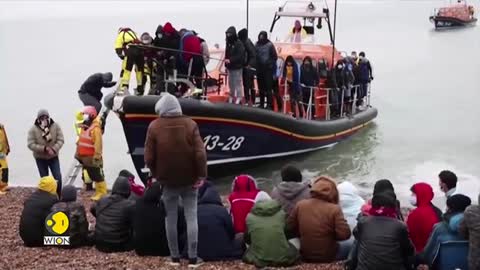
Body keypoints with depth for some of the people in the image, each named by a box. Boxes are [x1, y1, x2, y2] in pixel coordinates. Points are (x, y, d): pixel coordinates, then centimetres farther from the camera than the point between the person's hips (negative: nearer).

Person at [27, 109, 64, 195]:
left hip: (54, 157, 1)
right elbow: (31, 145, -18)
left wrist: (54, 149, -28)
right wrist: (44, 148, -30)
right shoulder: (33, 129, -14)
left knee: (58, 177, -3)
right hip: (40, 158, -1)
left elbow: (60, 140, -11)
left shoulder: (55, 126, -9)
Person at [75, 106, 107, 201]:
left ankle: (102, 193, 2)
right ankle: (98, 192, 23)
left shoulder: (95, 128, -17)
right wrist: (78, 153, 20)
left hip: (92, 157, -10)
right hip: (85, 156, 10)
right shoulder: (85, 127, 14)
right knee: (91, 175, 15)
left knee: (98, 176, -3)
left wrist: (97, 156, -24)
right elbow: (80, 141, 20)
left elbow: (98, 144, -22)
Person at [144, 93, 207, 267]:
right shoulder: (190, 124, -5)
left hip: (167, 180, 0)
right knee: (191, 217, 3)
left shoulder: (154, 126, -6)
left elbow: (149, 157, -6)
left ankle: (175, 257, 14)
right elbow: (200, 154, -12)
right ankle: (193, 258, 3)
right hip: (189, 179, 0)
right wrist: (201, 175, -4)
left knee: (171, 218, 8)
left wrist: (157, 174, 10)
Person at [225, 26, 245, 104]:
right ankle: (232, 96, 28)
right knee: (231, 83, 16)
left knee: (237, 83, -6)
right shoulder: (228, 43, 11)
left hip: (237, 67, -8)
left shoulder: (239, 43, -14)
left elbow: (240, 56, -21)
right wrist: (226, 62, 8)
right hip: (230, 67, 8)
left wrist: (230, 60, -27)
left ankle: (239, 98, -3)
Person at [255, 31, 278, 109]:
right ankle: (261, 104, 20)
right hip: (259, 69, 4)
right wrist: (256, 66, 2)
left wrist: (271, 65, -6)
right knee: (261, 88, 11)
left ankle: (269, 105, -1)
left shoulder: (270, 45, -5)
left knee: (268, 88, -5)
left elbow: (275, 57, -2)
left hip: (268, 69, -4)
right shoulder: (257, 45, 6)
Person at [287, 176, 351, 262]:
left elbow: (290, 227, 2)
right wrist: (332, 236, -3)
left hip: (305, 255, 3)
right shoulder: (334, 209, -19)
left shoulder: (300, 205, -8)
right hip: (328, 257, -3)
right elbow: (344, 234, -23)